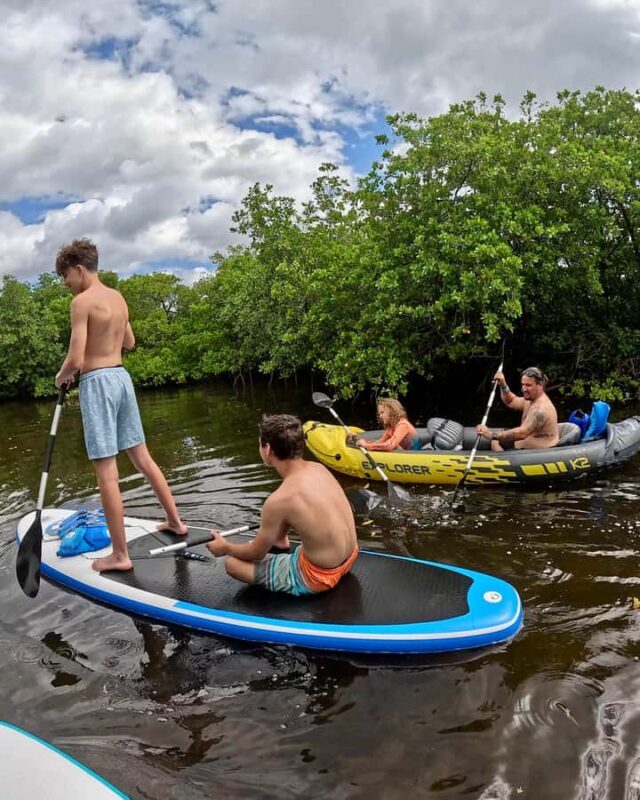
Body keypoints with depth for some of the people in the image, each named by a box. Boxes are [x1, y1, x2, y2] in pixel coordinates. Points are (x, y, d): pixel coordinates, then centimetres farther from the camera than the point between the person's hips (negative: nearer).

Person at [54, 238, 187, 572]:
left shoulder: (82, 301, -13)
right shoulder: (118, 298, 11)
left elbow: (75, 360, -17)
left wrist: (61, 377, 2)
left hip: (97, 382, -8)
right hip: (121, 376, 8)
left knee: (106, 472, -3)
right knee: (142, 457, 18)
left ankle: (120, 555, 4)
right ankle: (175, 521, 29)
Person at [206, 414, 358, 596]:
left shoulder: (279, 500, -26)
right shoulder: (319, 468, -6)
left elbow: (256, 554, -8)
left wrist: (225, 548, 11)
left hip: (318, 577, -7)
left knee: (232, 563, 1)